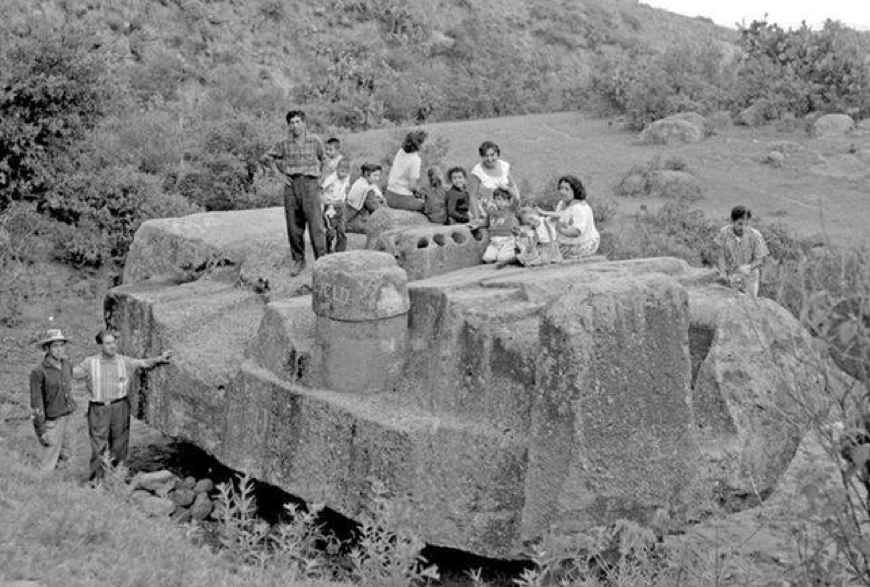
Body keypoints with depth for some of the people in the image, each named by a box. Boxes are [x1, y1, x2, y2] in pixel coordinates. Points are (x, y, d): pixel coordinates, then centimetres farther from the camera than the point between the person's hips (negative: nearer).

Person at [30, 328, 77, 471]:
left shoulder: (66, 364, -1)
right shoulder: (38, 372, -20)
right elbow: (36, 402, -16)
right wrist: (41, 429, -15)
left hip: (67, 416, 7)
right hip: (53, 420, -6)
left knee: (66, 454, 17)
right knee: (49, 461, 4)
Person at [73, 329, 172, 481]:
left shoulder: (124, 362, 5)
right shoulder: (90, 363, 2)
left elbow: (144, 363, 1)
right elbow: (72, 373, 3)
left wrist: (160, 359, -15)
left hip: (120, 407, 2)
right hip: (98, 409, -2)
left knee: (119, 445, 8)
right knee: (98, 447, -3)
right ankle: (96, 479, 4)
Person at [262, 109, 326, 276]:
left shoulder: (315, 140, 3)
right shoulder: (284, 144, 6)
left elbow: (322, 160, 20)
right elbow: (267, 158, 18)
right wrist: (279, 175, 9)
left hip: (309, 183, -2)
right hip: (291, 185, 2)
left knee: (315, 225, -10)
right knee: (294, 227, 4)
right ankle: (298, 260, 16)